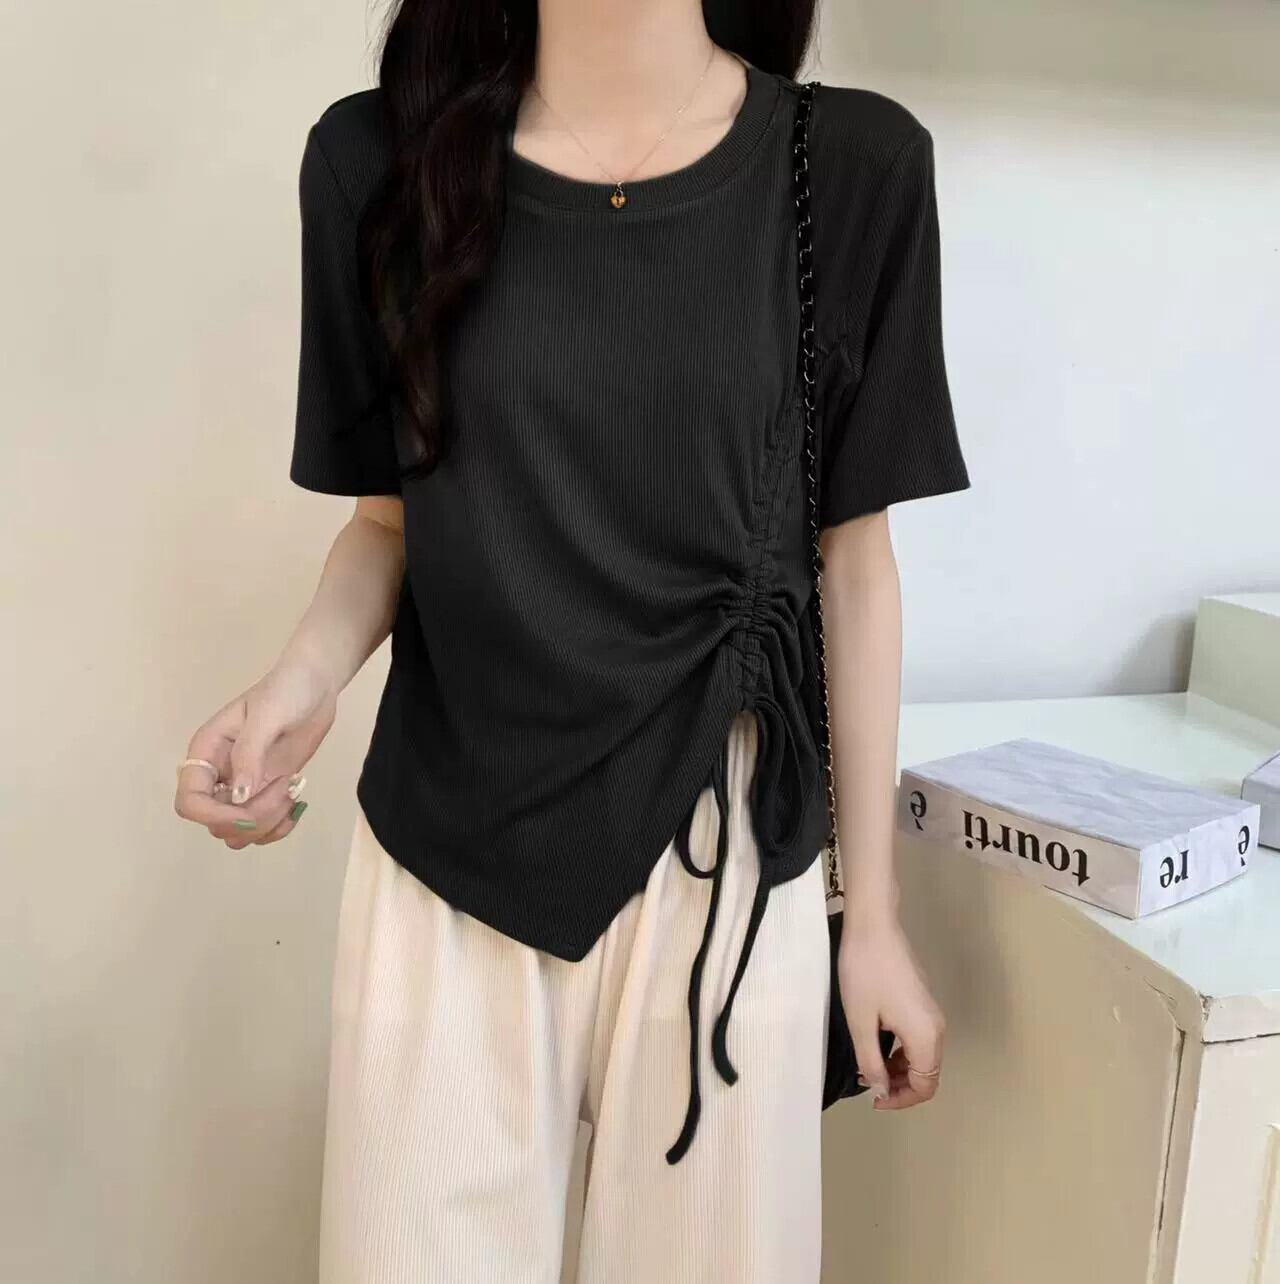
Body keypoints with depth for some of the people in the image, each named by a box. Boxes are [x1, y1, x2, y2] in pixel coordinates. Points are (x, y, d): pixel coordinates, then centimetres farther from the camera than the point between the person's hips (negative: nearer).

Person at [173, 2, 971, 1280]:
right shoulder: (378, 155, -2)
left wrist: (873, 913, 4)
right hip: (444, 861, 1)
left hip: (719, 860, 0)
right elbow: (387, 516, 7)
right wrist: (307, 672, -15)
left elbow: (852, 557, 1)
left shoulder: (855, 167, -4)